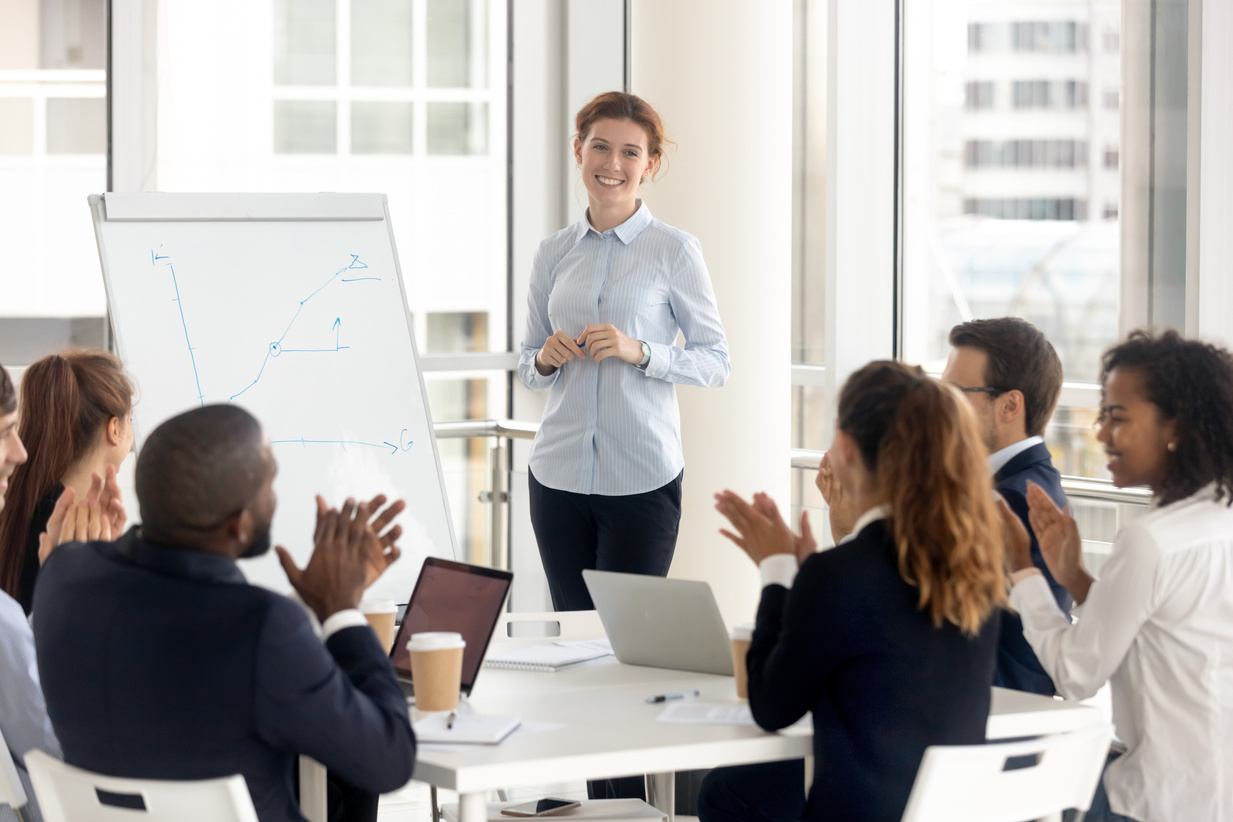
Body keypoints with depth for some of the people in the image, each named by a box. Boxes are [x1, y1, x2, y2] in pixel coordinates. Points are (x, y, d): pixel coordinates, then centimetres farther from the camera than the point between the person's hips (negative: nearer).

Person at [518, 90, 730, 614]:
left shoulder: (674, 251, -2)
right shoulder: (554, 254, 10)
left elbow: (716, 362, -1)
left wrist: (640, 352, -16)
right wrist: (545, 359, -6)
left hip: (642, 476, -4)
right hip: (559, 472, 4)